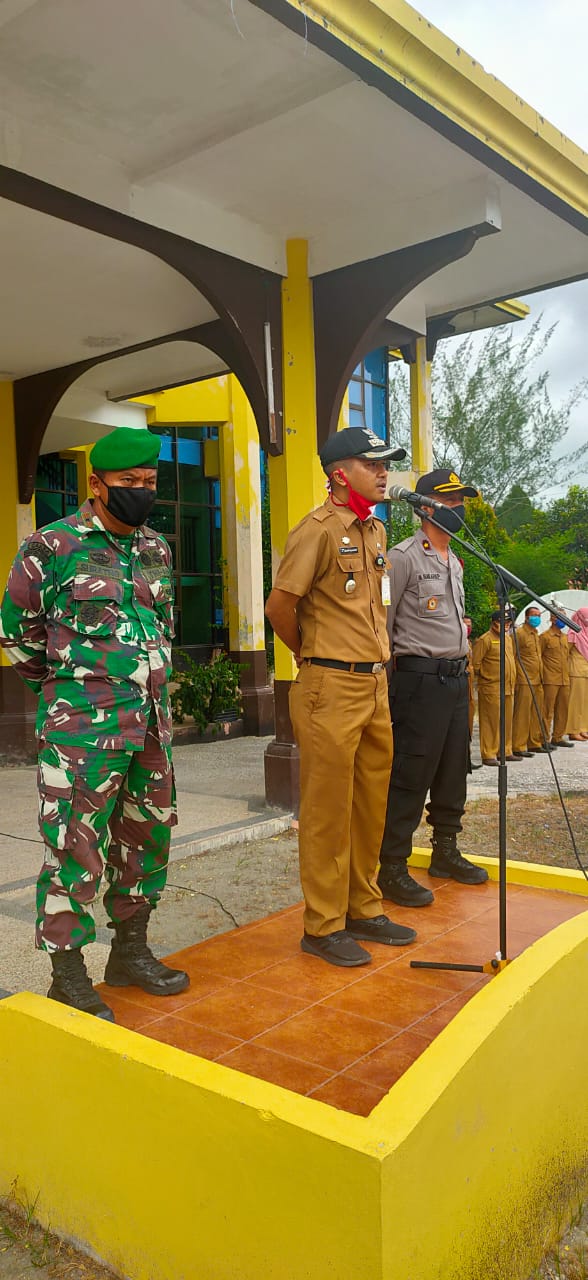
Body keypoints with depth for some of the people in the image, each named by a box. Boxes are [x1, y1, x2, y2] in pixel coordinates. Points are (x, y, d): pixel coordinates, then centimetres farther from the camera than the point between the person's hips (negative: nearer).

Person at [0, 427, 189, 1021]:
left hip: (152, 725, 7)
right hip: (81, 730, -6)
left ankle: (130, 950, 31)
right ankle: (68, 975, 15)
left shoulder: (156, 547, 11)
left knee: (147, 839, 14)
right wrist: (65, 687, 9)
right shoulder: (51, 547, -7)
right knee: (75, 849, 0)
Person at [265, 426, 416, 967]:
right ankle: (323, 927, 14)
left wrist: (375, 660, 15)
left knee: (371, 804, 15)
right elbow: (280, 607, -13)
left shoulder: (375, 531, 14)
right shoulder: (318, 530, -11)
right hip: (332, 689, -8)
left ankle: (364, 910, 30)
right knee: (328, 810, 1)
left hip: (376, 684, 8)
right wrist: (314, 658, 1)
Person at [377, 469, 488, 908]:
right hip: (421, 678, -8)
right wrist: (388, 682, -12)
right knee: (410, 776, -6)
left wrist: (464, 666, 19)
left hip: (457, 677, 9)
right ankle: (392, 868, 3)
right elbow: (381, 624, -11)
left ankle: (446, 852, 29)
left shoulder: (455, 561, 18)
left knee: (453, 771, 15)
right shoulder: (404, 557, -9)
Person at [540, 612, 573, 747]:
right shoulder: (545, 637, -5)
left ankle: (558, 737, 18)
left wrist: (567, 673, 17)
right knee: (548, 710, -4)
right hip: (551, 680, -7)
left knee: (563, 710, 9)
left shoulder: (565, 637, 16)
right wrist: (543, 674, -7)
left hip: (565, 680, 7)